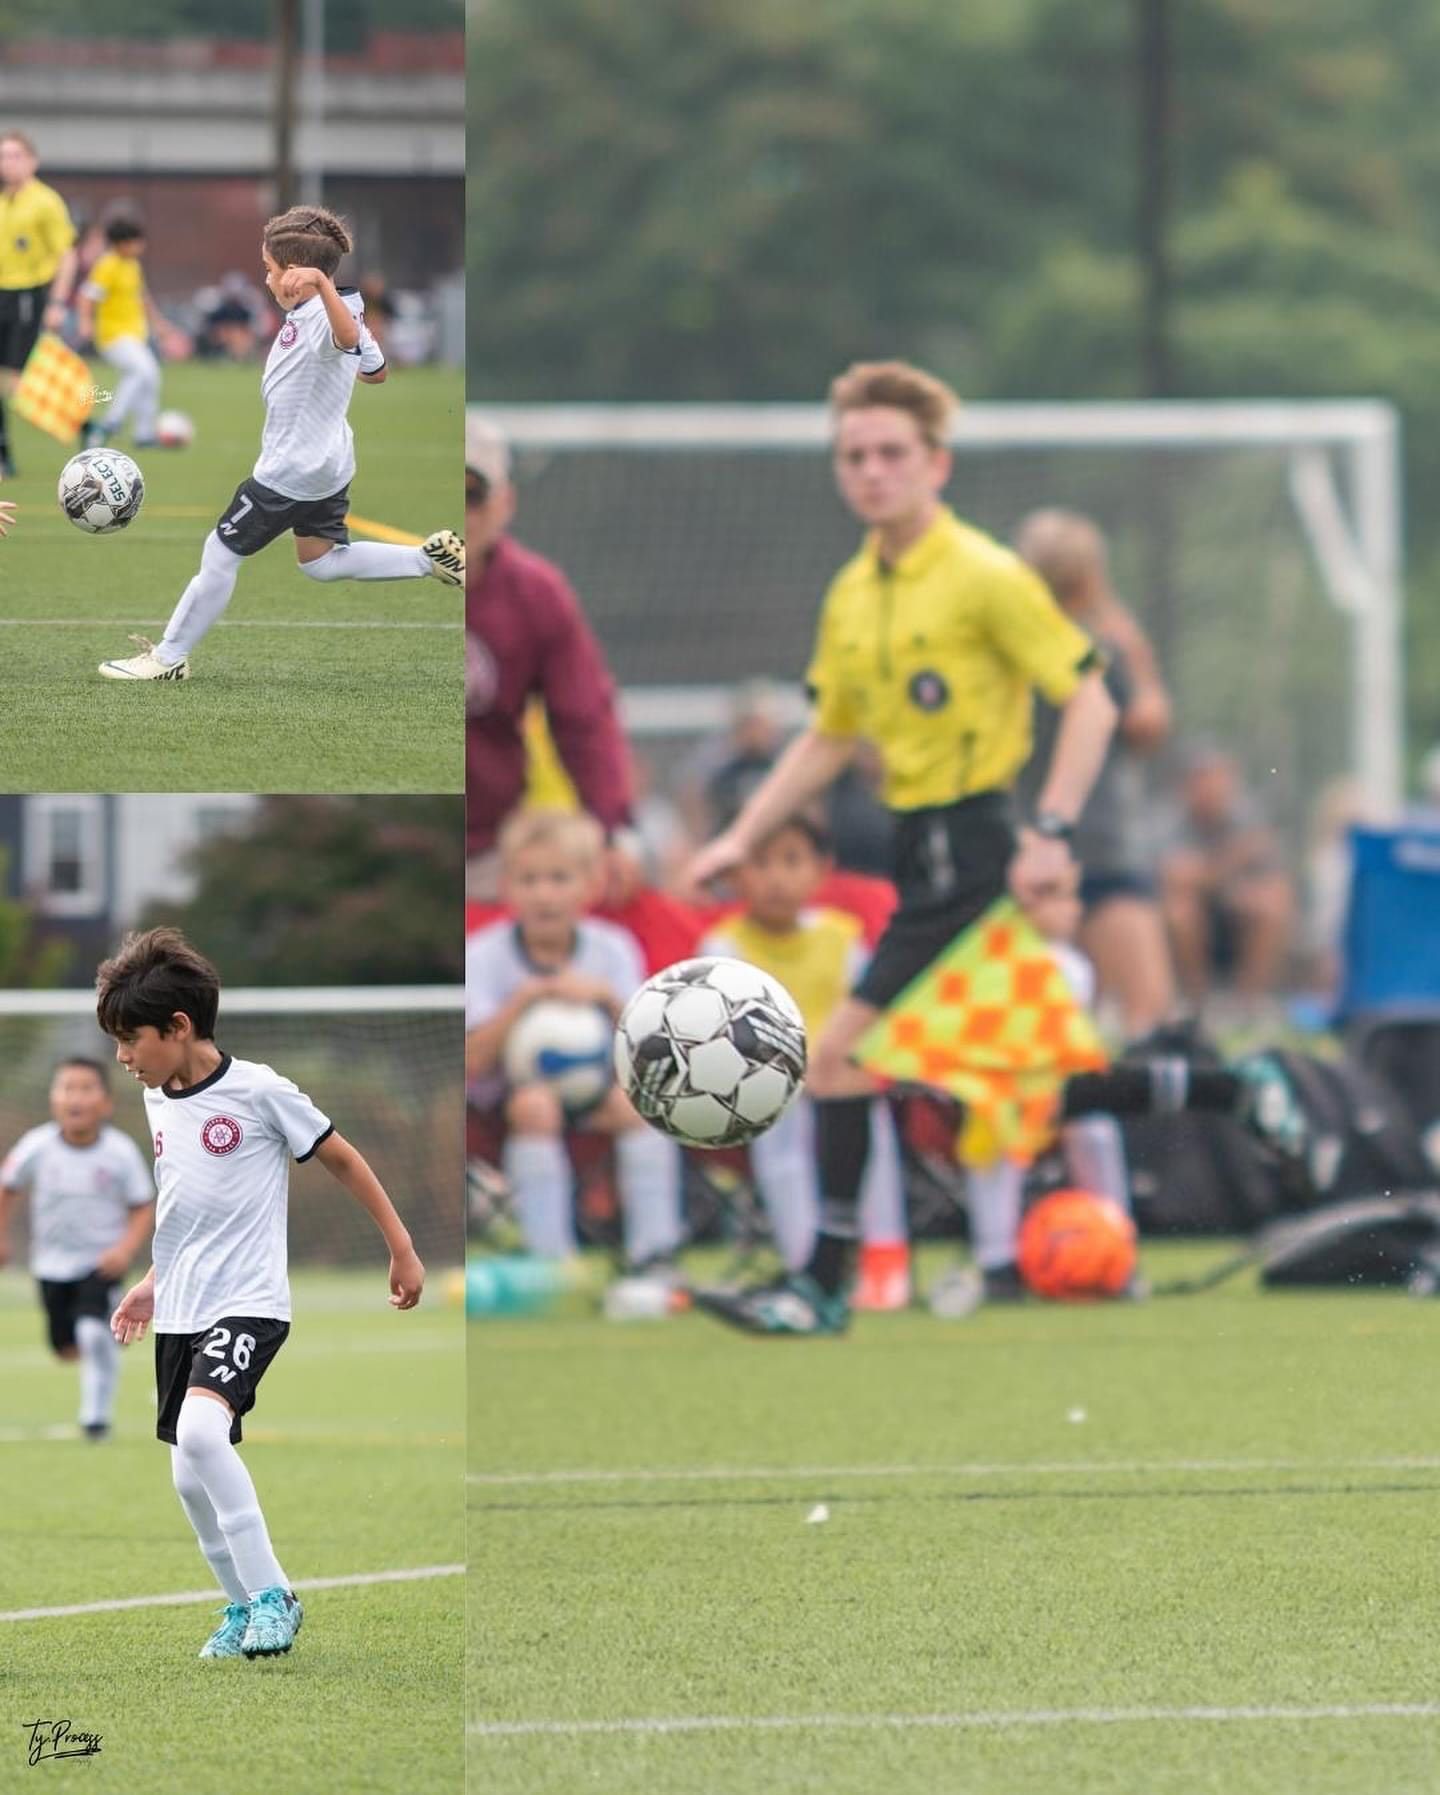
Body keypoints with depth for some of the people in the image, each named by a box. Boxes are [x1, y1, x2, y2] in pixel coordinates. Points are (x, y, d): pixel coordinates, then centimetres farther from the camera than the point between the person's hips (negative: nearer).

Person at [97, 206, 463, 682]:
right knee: (320, 561, 21)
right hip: (328, 467, 10)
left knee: (221, 554, 2)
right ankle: (431, 558, 13)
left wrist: (320, 283, -67)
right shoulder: (342, 309, 4)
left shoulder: (323, 319, -27)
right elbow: (374, 370, 18)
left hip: (289, 473, -10)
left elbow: (348, 335, -53)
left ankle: (169, 657, 12)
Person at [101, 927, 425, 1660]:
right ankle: (243, 1607, 24)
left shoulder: (258, 1091, -11)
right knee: (191, 1477, 7)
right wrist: (154, 1284, 19)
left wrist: (401, 1249, 1)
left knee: (200, 1430, -28)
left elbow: (342, 1159, -2)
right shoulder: (159, 1103, 9)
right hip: (180, 1315, 8)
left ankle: (272, 1594, -19)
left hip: (248, 1304, -8)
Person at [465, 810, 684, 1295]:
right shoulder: (483, 955, -8)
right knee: (535, 1104, -34)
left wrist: (607, 998, -21)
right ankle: (550, 1259, -35)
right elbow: (473, 1064, -16)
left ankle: (654, 1255, -23)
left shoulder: (612, 949, 0)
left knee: (636, 1099, -26)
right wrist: (521, 1002, -26)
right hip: (506, 1089, -3)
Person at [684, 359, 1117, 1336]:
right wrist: (743, 836, 15)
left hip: (972, 844, -8)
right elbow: (830, 736, 23)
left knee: (844, 1057, -11)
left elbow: (1090, 699, -13)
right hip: (921, 844, 8)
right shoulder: (852, 595, 12)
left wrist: (1051, 832, -21)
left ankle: (823, 1284, -5)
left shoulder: (985, 576, -11)